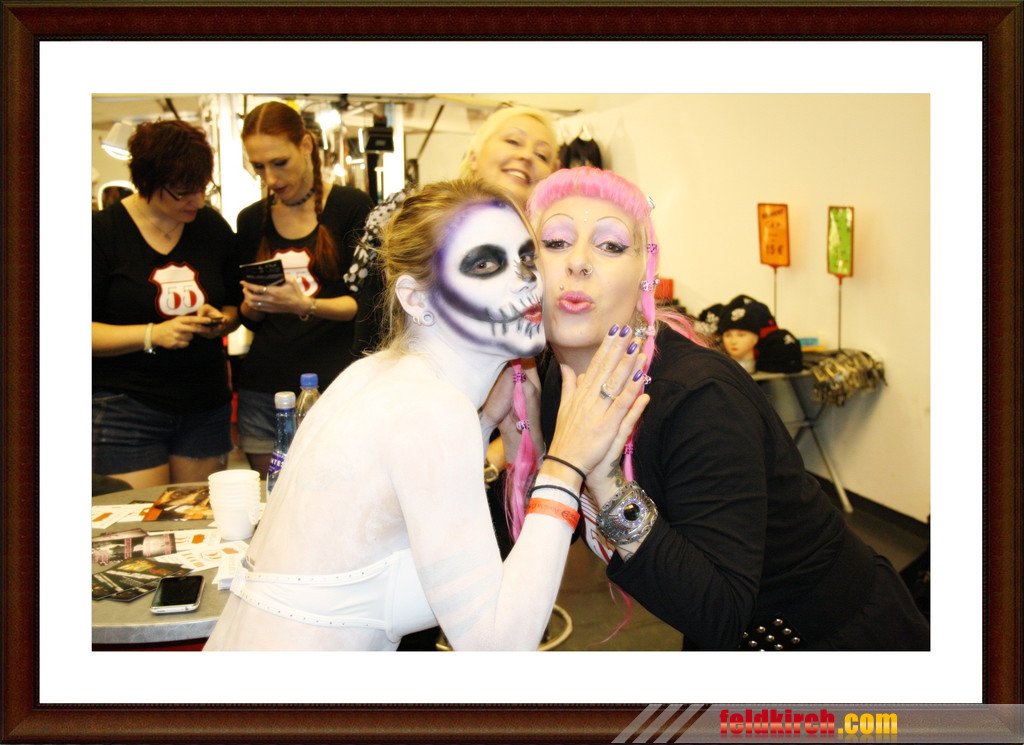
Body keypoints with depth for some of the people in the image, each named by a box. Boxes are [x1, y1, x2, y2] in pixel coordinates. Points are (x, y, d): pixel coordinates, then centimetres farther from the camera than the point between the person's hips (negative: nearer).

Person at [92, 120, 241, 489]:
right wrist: (152, 335, -21)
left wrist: (221, 319, -5)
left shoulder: (213, 227, 8)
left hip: (205, 407, 4)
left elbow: (236, 304, 17)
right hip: (125, 406, -4)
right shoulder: (102, 232, -6)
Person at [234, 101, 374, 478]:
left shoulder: (351, 206, 1)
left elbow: (365, 301, -3)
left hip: (332, 384, -3)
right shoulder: (251, 220, 14)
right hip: (263, 387, 4)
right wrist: (252, 305, -5)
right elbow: (248, 316, 18)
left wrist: (305, 306, -19)